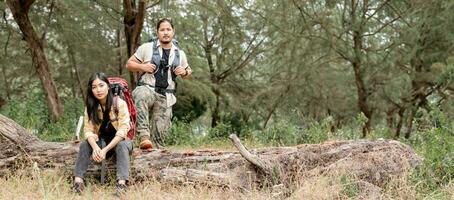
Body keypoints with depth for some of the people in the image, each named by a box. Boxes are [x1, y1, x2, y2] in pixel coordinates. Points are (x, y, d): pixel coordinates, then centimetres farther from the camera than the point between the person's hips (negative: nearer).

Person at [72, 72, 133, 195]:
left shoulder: (120, 104, -17)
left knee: (122, 146, -35)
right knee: (84, 145, -24)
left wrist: (105, 150, -31)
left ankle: (122, 183, -49)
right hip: (101, 141, 3)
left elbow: (122, 131, -22)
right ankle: (78, 181, -37)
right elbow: (88, 130, -14)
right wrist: (95, 147, -35)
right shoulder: (90, 106, -7)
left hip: (119, 141, -3)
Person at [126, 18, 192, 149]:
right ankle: (144, 136, -47)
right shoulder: (147, 48, 4)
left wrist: (185, 72, 1)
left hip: (166, 97, 4)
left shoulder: (180, 54, 14)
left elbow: (188, 73, 25)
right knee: (141, 96, -40)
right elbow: (129, 64, 8)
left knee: (160, 132, -3)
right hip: (147, 88, -4)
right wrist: (142, 66, -12)